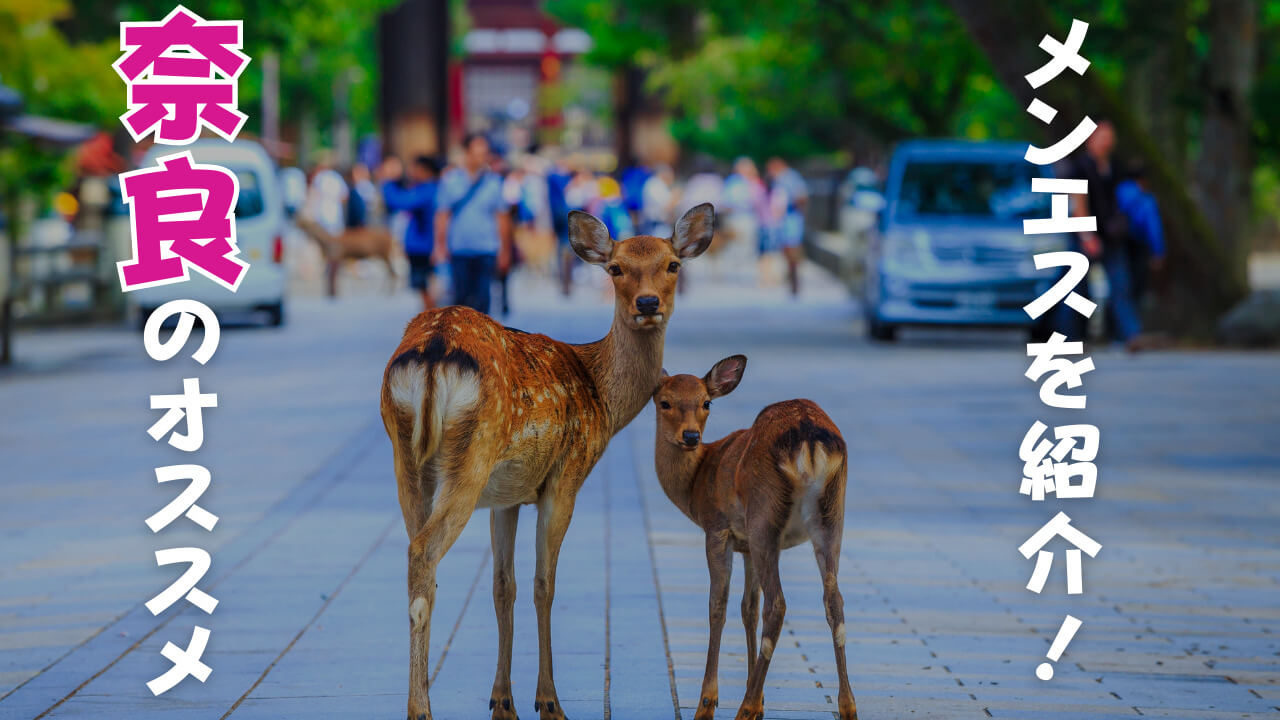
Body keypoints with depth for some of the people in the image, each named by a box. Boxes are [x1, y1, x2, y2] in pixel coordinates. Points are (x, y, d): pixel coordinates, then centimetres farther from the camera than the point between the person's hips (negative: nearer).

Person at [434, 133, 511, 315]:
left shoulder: (493, 181, 4)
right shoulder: (450, 180, 2)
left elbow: (502, 217, 7)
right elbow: (442, 216, 5)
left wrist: (504, 250, 7)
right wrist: (440, 245, 0)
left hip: (487, 251, 0)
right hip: (459, 250, 0)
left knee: (482, 296, -6)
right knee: (461, 295, 2)